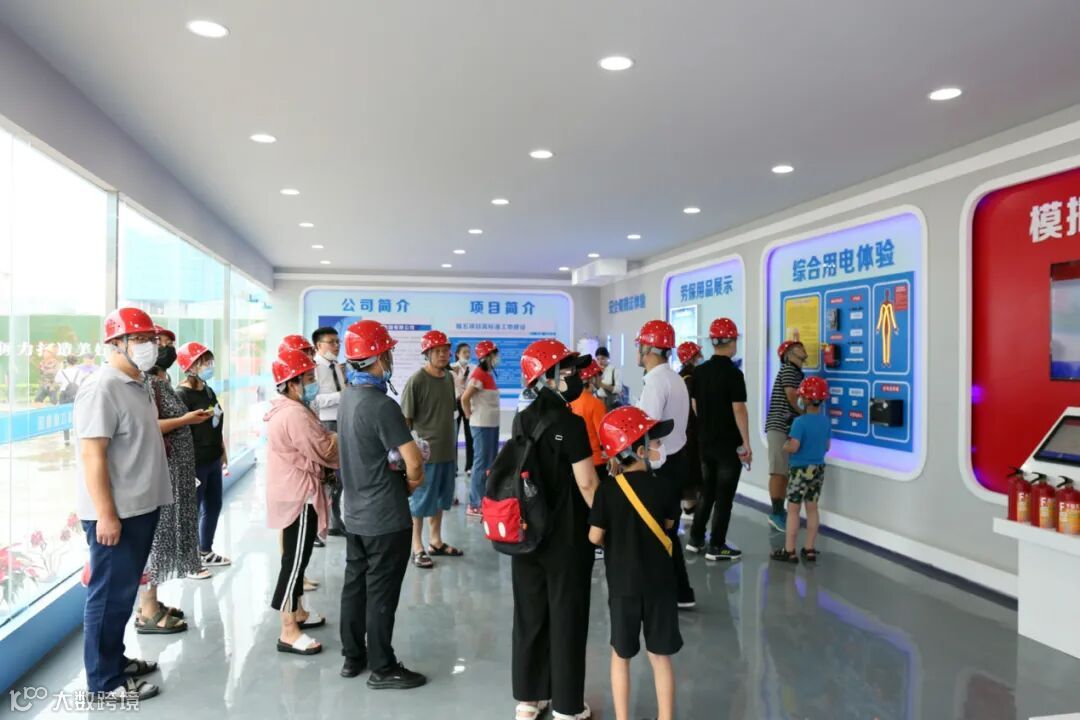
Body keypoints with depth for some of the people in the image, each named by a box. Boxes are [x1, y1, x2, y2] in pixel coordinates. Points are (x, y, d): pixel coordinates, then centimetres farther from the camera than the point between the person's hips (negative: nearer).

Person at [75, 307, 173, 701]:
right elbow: (92, 454, -23)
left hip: (140, 507, 9)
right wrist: (106, 514, -24)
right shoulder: (102, 388, -19)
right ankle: (104, 679, 14)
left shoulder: (136, 385, 11)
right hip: (114, 513, -9)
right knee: (110, 593, 2)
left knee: (124, 590, 19)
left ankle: (115, 659, 33)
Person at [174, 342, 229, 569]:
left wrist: (222, 452, 18)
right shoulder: (182, 394, -18)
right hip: (195, 463, -9)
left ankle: (206, 552, 34)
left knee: (214, 506, 18)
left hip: (213, 460, 9)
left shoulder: (208, 390, 9)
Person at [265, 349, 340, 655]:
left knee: (296, 557, 20)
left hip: (295, 492, 11)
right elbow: (324, 451, -21)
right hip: (299, 495, -11)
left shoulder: (287, 410, 13)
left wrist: (331, 438, 2)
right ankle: (288, 632, 2)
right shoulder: (295, 415, -22)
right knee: (295, 559, -5)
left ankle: (297, 612, 33)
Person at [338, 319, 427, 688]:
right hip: (385, 517, -8)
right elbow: (414, 464, -26)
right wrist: (411, 481, -4)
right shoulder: (382, 405, -24)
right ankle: (383, 668, 17)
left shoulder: (348, 396, 3)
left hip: (354, 512, 8)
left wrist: (398, 476, 5)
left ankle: (352, 657, 31)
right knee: (381, 593, 4)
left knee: (354, 585, 17)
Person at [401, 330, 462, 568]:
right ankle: (417, 548, 16)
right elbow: (406, 419, -11)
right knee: (421, 500, 4)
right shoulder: (416, 381, -14)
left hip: (447, 450, 7)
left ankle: (436, 542, 31)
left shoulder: (449, 378, 7)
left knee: (440, 499, 17)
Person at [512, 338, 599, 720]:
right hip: (566, 537, -6)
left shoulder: (521, 421, 3)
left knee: (529, 615, 16)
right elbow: (587, 483, -18)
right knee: (567, 620, 7)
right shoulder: (570, 423, -18)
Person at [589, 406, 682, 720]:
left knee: (621, 655, 15)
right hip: (660, 583, 1)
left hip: (622, 584, -1)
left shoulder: (607, 491, -15)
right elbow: (668, 526, 4)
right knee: (660, 655, 14)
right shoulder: (662, 487, -10)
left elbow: (595, 537, -9)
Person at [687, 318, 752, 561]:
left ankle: (696, 539, 23)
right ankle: (716, 547, 8)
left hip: (706, 442, 6)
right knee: (724, 496, 3)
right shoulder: (733, 373, -17)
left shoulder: (699, 371, 4)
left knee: (707, 492, 18)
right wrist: (746, 444, -12)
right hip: (729, 444, -6)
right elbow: (739, 410, -18)